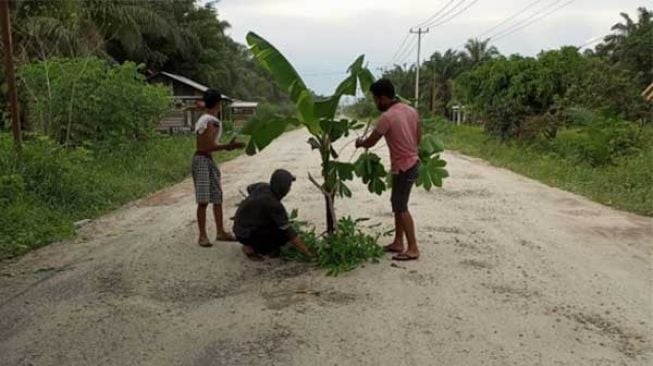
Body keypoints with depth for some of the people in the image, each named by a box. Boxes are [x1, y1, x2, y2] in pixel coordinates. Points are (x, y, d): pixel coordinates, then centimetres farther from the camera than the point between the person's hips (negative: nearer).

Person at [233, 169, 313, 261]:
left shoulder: (263, 186, -6)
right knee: (285, 235, -12)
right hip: (245, 234, -8)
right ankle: (250, 248, -3)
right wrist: (306, 251, -21)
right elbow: (288, 231, -26)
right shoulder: (273, 204, -28)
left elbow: (250, 188, 20)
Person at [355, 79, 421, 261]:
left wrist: (359, 142, 13)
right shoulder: (411, 110, 6)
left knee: (401, 207, -3)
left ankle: (413, 249, 1)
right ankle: (398, 243, 23)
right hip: (412, 162, 9)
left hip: (403, 167, -9)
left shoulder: (387, 117, -19)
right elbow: (419, 138, 13)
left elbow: (370, 142, -9)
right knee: (397, 204, 15)